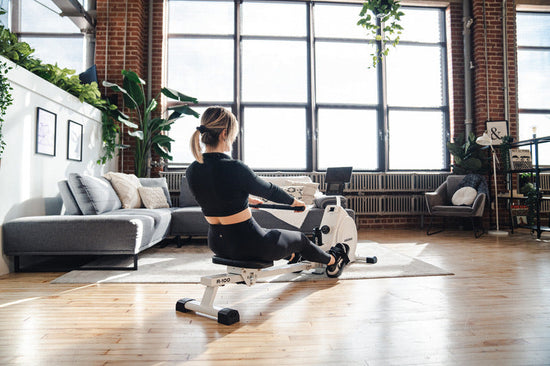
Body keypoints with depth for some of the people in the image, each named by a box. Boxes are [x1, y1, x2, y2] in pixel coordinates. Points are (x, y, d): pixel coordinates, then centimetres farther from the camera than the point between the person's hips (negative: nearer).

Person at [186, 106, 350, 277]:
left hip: (217, 244, 7)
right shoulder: (234, 168, -27)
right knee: (300, 238, 21)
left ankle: (293, 256, 65)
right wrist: (294, 202, 10)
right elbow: (269, 190, -10)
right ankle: (332, 261, 50)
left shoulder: (191, 171, -5)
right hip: (247, 245, -7)